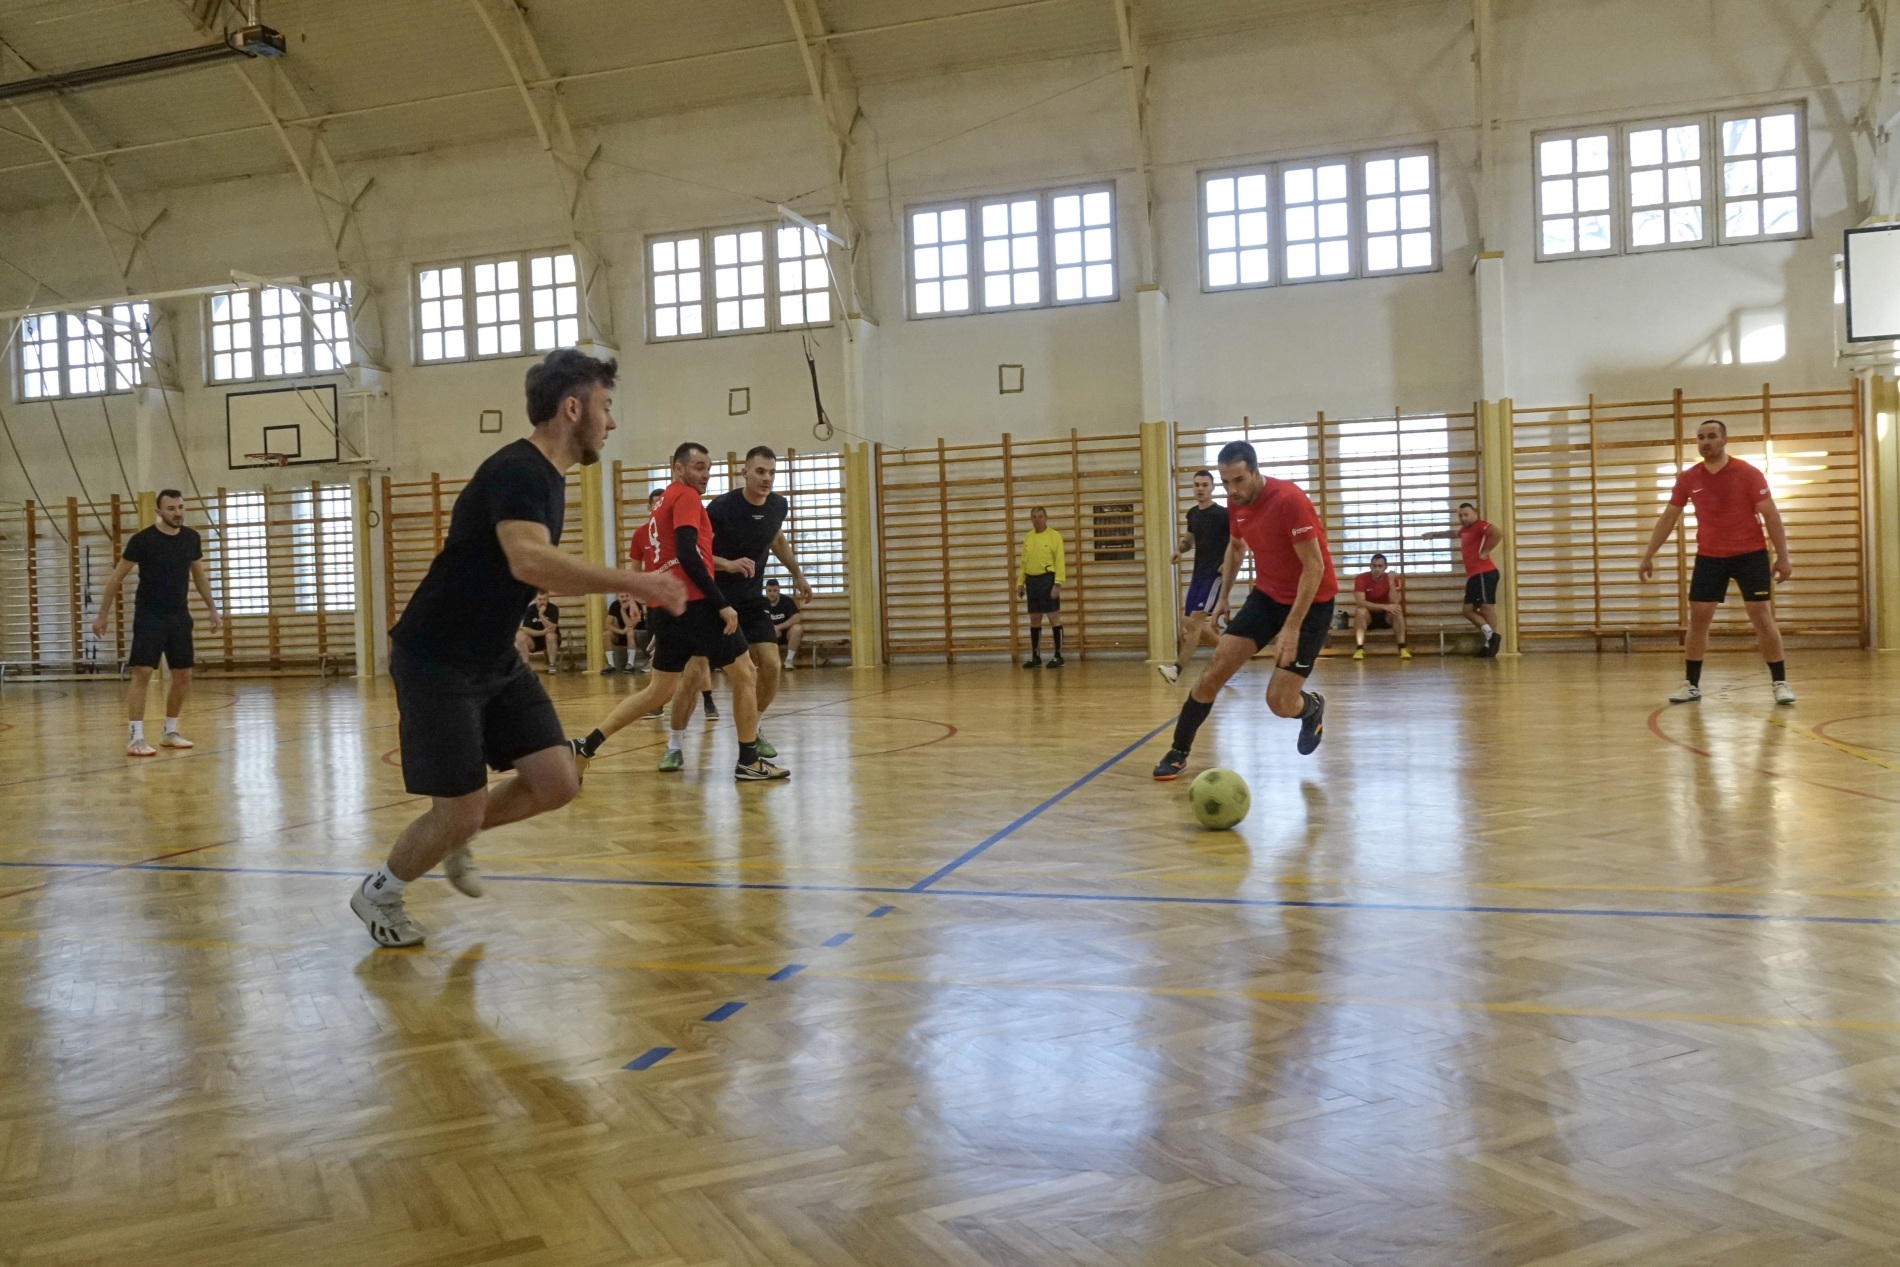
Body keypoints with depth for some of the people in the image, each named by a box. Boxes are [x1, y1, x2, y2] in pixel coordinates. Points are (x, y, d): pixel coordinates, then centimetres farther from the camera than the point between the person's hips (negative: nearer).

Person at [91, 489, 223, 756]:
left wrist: (213, 609, 16)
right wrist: (102, 615, -4)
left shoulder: (191, 538, 3)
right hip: (149, 616, -5)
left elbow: (199, 576, 17)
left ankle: (169, 732, 22)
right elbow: (116, 577, -4)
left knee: (183, 676, 7)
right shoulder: (142, 540, -12)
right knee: (142, 673, -13)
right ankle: (135, 738, -12)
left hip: (179, 616, 5)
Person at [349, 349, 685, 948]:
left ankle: (455, 839, 25)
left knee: (557, 782, -2)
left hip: (494, 660, 9)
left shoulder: (547, 477, 8)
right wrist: (635, 581, -41)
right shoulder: (516, 470, -22)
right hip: (434, 663, -9)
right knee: (463, 809, -6)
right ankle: (378, 892, 22)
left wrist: (618, 590, 17)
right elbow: (529, 561, -41)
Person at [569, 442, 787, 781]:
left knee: (658, 692, 12)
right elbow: (687, 555, -18)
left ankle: (586, 746, 4)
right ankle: (749, 762, 5)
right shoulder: (686, 496, -6)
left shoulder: (665, 502, 23)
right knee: (745, 675, 2)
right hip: (694, 603, -9)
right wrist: (722, 603, -20)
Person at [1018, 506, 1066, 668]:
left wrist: (1057, 583, -18)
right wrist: (1020, 582, 11)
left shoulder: (1054, 536, -5)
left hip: (1048, 579, -6)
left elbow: (1060, 561, -10)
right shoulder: (1028, 538, 12)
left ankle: (1058, 656, 4)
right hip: (1032, 581, 6)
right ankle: (1035, 657, 17)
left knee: (1054, 617, -2)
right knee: (1034, 620, 10)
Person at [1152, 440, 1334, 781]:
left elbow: (1315, 566, -24)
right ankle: (1178, 752, 9)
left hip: (1310, 601, -6)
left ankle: (1312, 707, 28)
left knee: (1280, 703, -9)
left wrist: (1292, 627, -26)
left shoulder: (1289, 500, -26)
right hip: (1267, 595, 6)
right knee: (1215, 670, -6)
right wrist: (1223, 596, 14)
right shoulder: (1236, 503, -3)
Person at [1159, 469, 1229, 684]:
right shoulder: (1193, 513, 10)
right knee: (1189, 622, 9)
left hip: (1216, 575, -8)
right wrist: (1178, 549, 4)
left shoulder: (1223, 514, -11)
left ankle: (1177, 669, -17)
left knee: (1194, 621, -16)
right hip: (1199, 574, 8)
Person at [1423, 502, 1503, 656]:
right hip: (1473, 575, 10)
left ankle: (1491, 641, -19)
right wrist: (1434, 534, 56)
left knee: (1487, 606, -16)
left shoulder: (1480, 525, -7)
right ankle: (1491, 636, -6)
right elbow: (1453, 532, 47)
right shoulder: (1465, 530, 22)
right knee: (1468, 610, 3)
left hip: (1484, 573, -10)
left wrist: (1485, 552, -20)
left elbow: (1497, 534, -27)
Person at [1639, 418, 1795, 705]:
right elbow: (1668, 518, 7)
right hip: (1709, 556, 3)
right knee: (1698, 618, 1)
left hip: (1750, 553, -3)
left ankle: (1780, 683, 3)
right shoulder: (1688, 478, -1)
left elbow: (1771, 516, -7)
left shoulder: (1748, 473, -10)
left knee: (1762, 617, -5)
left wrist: (1782, 556, -12)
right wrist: (1649, 556, 5)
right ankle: (1691, 684, 10)